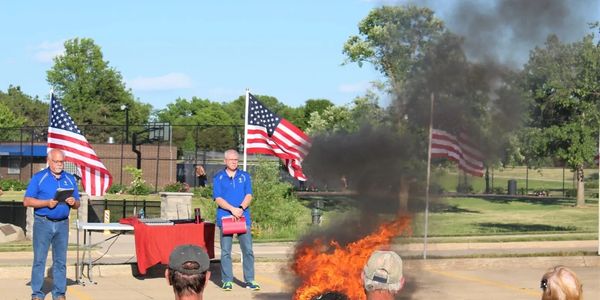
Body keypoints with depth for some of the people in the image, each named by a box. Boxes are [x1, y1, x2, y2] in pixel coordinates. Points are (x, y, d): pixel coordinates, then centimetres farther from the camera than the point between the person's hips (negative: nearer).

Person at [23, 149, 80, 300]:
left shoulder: (70, 179, 12)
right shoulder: (38, 177, 1)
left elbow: (77, 204, 14)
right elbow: (27, 201, -5)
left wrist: (73, 202, -10)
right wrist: (47, 203, -17)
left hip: (62, 224, 3)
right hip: (43, 223, -3)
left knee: (61, 260, 6)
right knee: (39, 259, -2)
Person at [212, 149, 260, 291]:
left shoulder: (245, 176, 12)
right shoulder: (218, 177, 6)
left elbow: (249, 195, 3)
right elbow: (218, 198, -3)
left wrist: (241, 208, -15)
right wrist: (232, 209, -17)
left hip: (243, 217, 1)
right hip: (225, 217, -1)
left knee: (248, 249, -1)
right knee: (225, 251, 0)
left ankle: (249, 280, 5)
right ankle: (227, 281, 6)